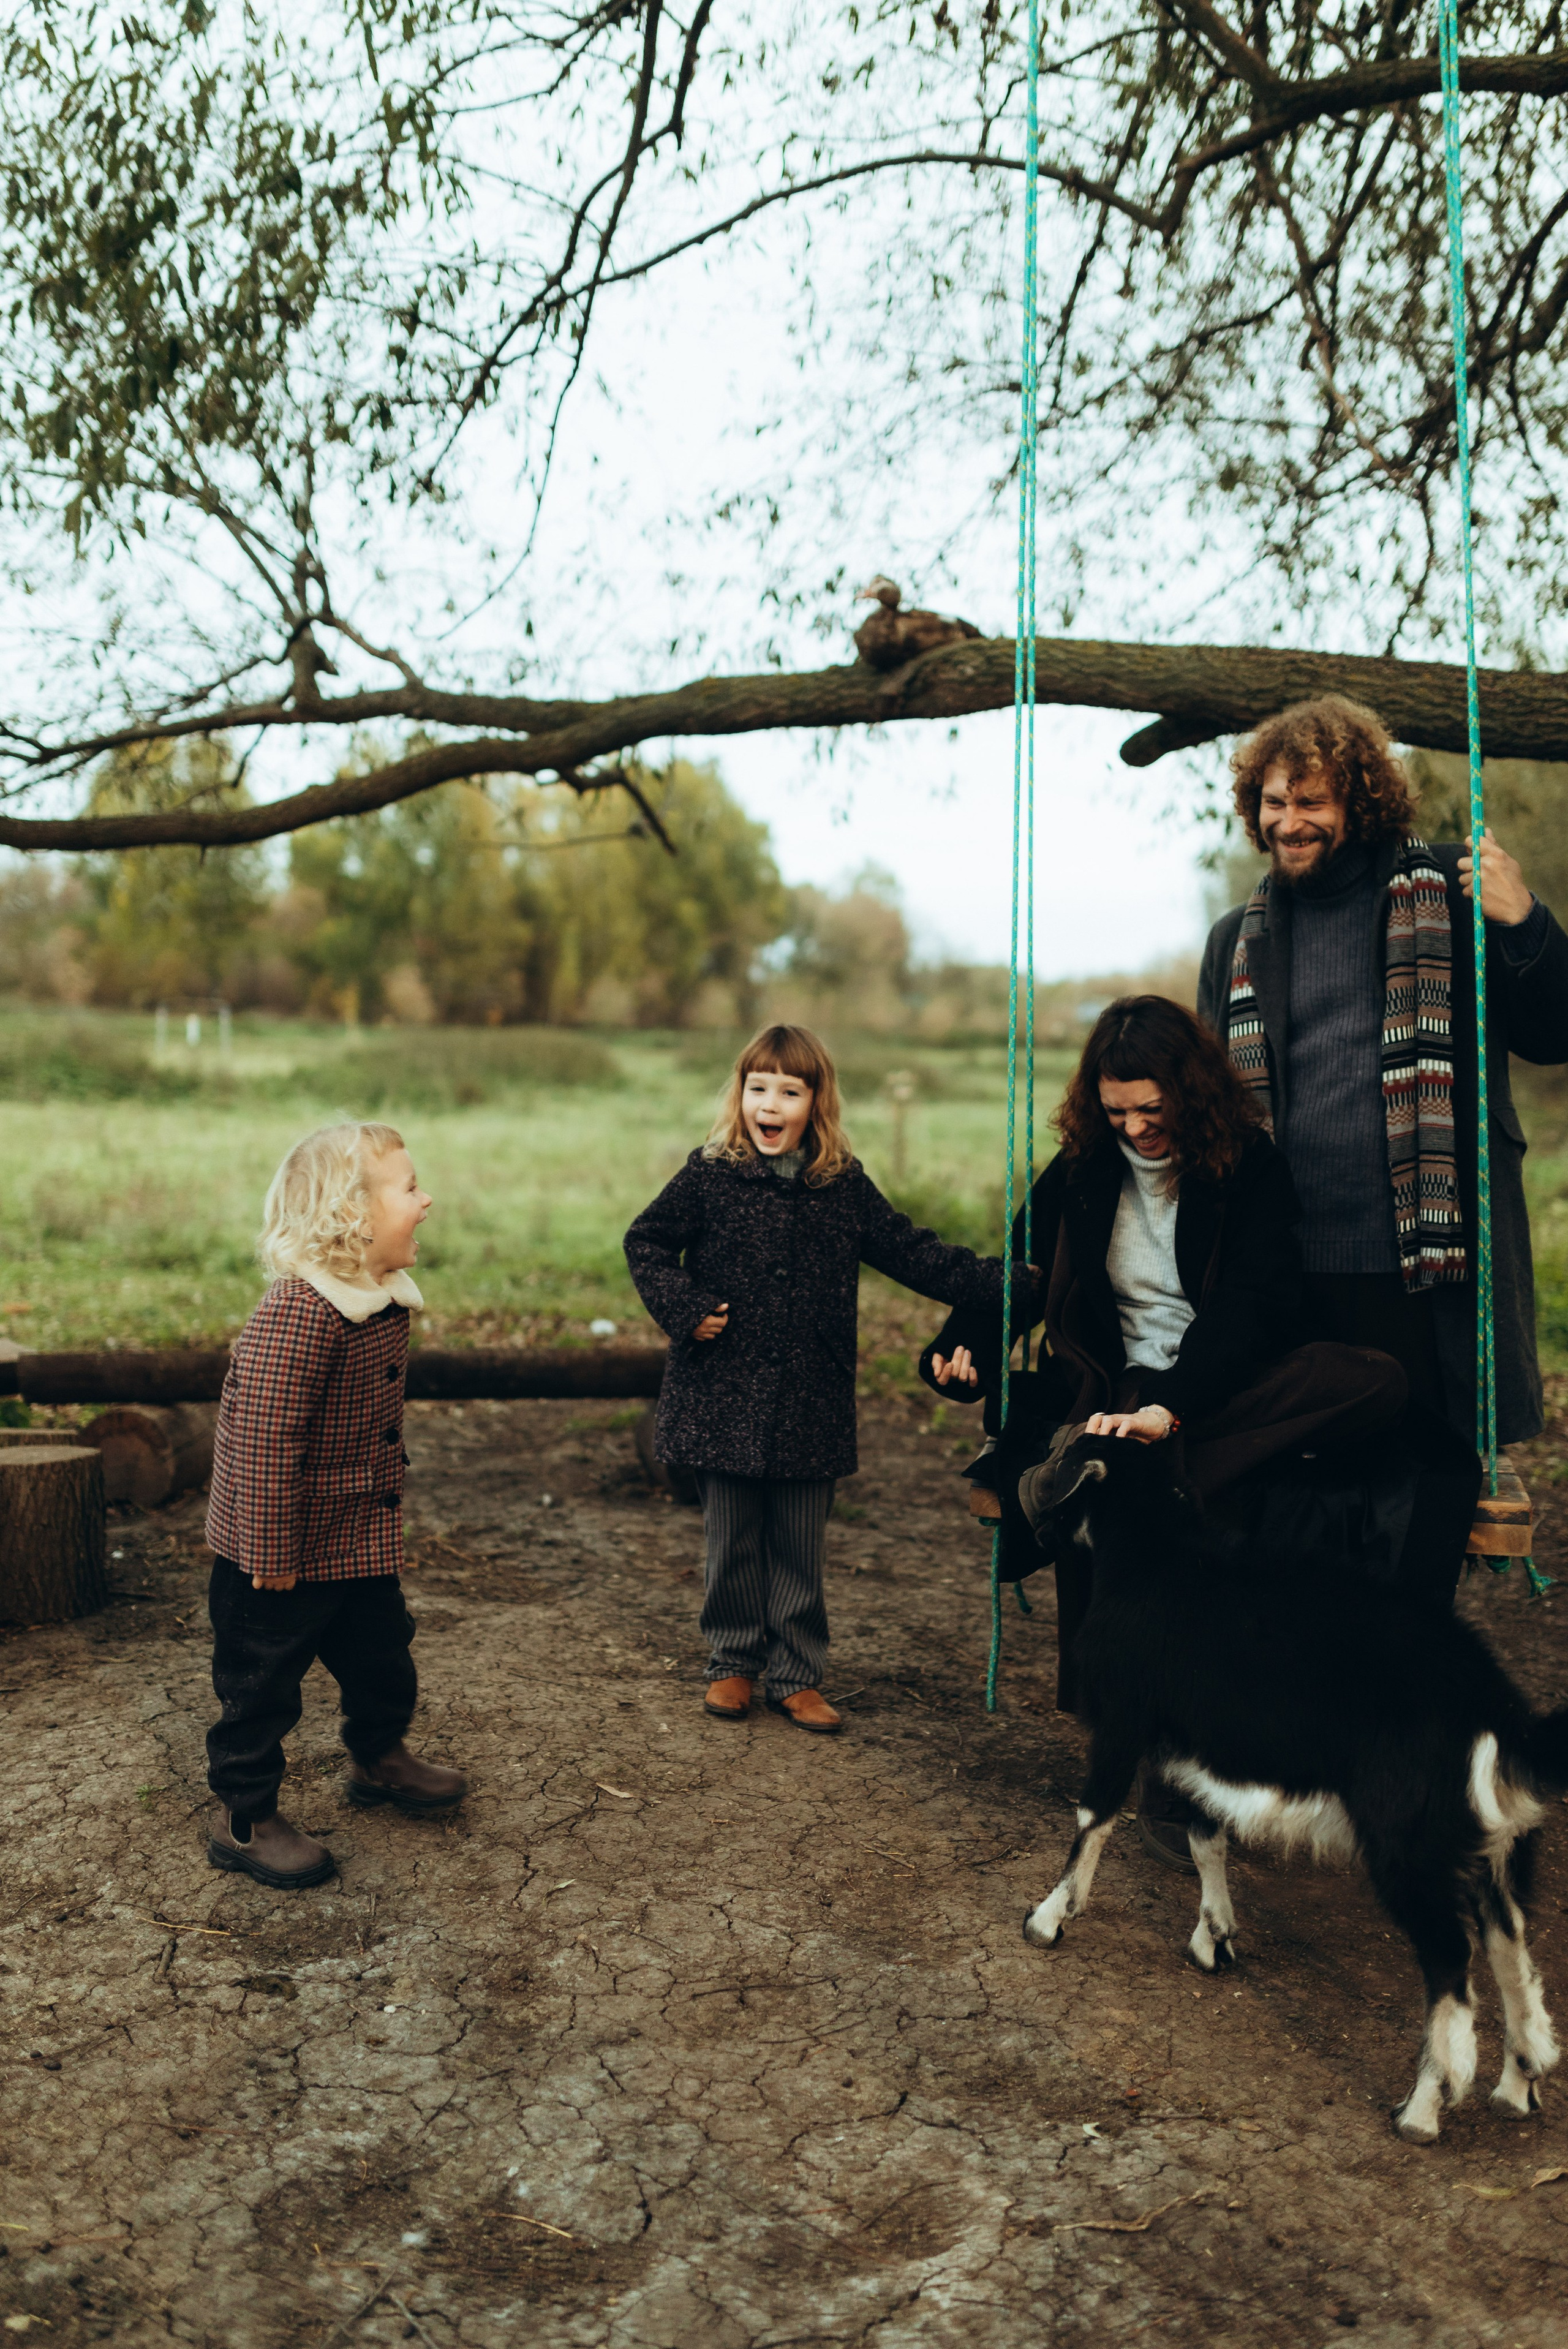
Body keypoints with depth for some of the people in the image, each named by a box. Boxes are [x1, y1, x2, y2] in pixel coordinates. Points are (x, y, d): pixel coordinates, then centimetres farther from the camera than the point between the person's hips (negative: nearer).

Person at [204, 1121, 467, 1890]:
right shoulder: (300, 1312, -28)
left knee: (382, 1651, 22)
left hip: (361, 1540, 9)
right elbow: (263, 1440, -28)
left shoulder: (386, 1297, 2)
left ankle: (380, 1760, 46)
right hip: (286, 1552, -9)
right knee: (262, 1682, 7)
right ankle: (245, 1819, 23)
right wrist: (272, 1556, -24)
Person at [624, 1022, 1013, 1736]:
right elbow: (646, 1242, 6)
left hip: (812, 1407, 1)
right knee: (733, 1543, 10)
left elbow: (911, 1253, 7)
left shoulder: (845, 1186, 2)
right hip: (724, 1402, -1)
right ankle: (734, 1664, 27)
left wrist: (998, 1284, 1)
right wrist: (684, 1309, -8)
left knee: (800, 1547, 10)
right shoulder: (710, 1176, -4)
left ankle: (795, 1675, 23)